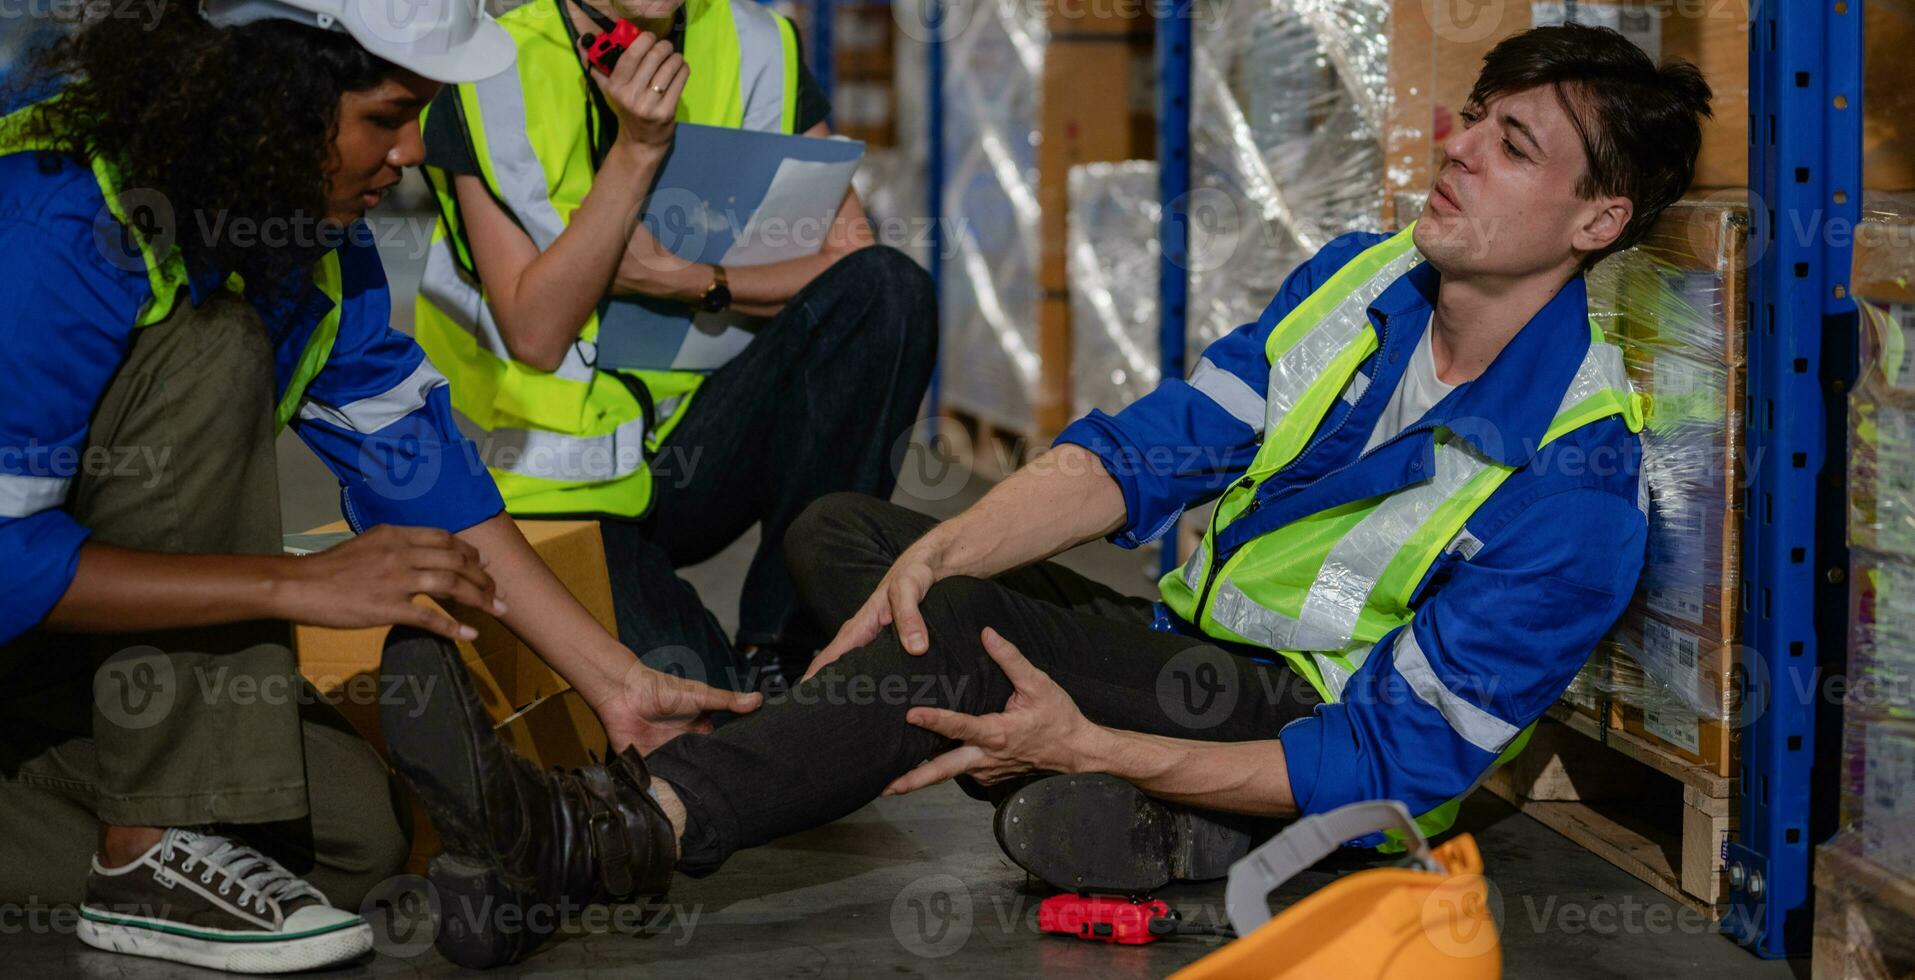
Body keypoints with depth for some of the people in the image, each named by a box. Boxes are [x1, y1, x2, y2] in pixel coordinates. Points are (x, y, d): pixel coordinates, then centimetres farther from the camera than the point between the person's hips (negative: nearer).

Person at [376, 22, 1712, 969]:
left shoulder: (1576, 481, -21)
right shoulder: (1360, 279, 2)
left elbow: (1393, 765, -22)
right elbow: (1148, 451, -4)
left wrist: (1094, 748, -31)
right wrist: (933, 555, -21)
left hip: (1298, 739, -8)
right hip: (1184, 665, 8)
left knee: (966, 637, -33)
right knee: (839, 532, -1)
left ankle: (625, 838, -42)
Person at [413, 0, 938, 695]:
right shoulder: (491, 76, -8)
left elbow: (855, 261, -6)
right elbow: (536, 335, -15)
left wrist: (684, 281, -18)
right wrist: (637, 149, -21)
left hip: (700, 447, 5)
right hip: (566, 477, -4)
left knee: (890, 292, -18)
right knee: (677, 684, -31)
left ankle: (782, 650, -15)